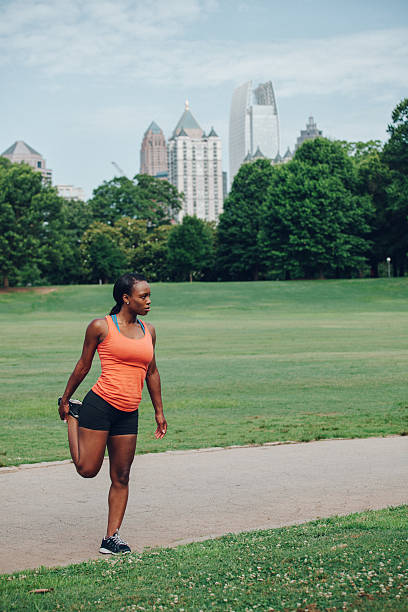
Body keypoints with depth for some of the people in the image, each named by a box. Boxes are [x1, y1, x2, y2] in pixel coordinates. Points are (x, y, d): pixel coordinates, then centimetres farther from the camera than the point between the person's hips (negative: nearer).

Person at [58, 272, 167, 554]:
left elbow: (152, 372, 19)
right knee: (87, 469, 2)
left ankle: (112, 537, 14)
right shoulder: (101, 327, -4)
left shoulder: (148, 331, 12)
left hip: (129, 414, 5)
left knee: (121, 478, 5)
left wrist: (159, 412, 20)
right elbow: (83, 366, 5)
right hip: (100, 404, -5)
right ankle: (73, 415, 26)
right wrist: (65, 400, 11)